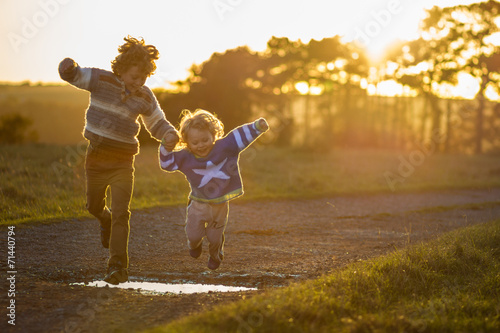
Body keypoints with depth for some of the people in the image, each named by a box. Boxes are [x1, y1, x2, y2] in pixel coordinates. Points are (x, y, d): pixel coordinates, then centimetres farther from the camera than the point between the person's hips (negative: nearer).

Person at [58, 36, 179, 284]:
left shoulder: (144, 96, -1)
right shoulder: (102, 80, -8)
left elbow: (157, 123, 11)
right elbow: (73, 75, -12)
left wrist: (169, 134, -13)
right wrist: (69, 67, -38)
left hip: (122, 162, 0)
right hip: (97, 156, 0)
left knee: (121, 213, -11)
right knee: (94, 207, 17)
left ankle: (118, 266, -11)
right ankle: (106, 220, 54)